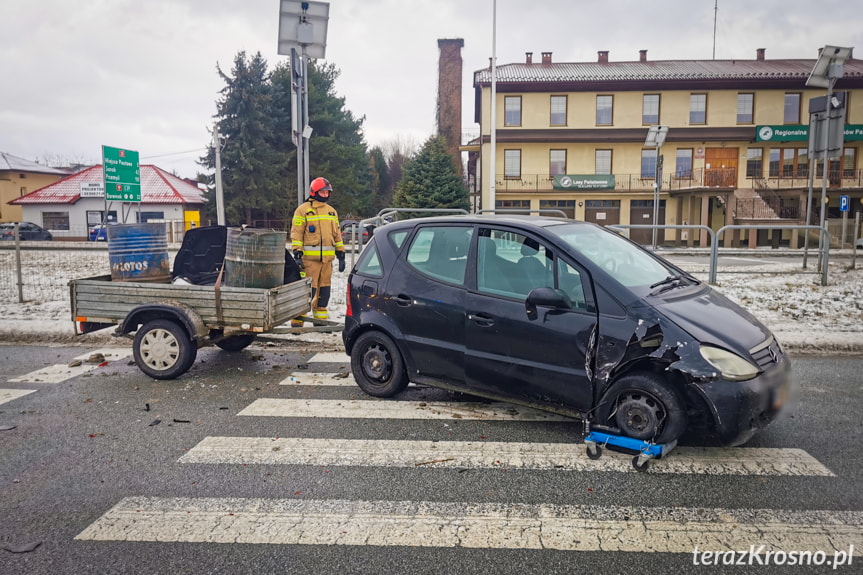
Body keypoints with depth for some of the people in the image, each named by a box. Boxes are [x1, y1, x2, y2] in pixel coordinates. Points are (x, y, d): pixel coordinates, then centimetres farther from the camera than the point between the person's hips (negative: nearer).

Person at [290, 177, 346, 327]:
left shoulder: (332, 211, 18)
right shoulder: (303, 210, 0)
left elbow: (337, 234, 21)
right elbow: (296, 233, -4)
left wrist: (341, 255, 16)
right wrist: (297, 253, -12)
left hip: (327, 258, 6)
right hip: (309, 258, -6)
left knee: (324, 289, 10)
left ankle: (321, 318, 20)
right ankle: (297, 320, -5)